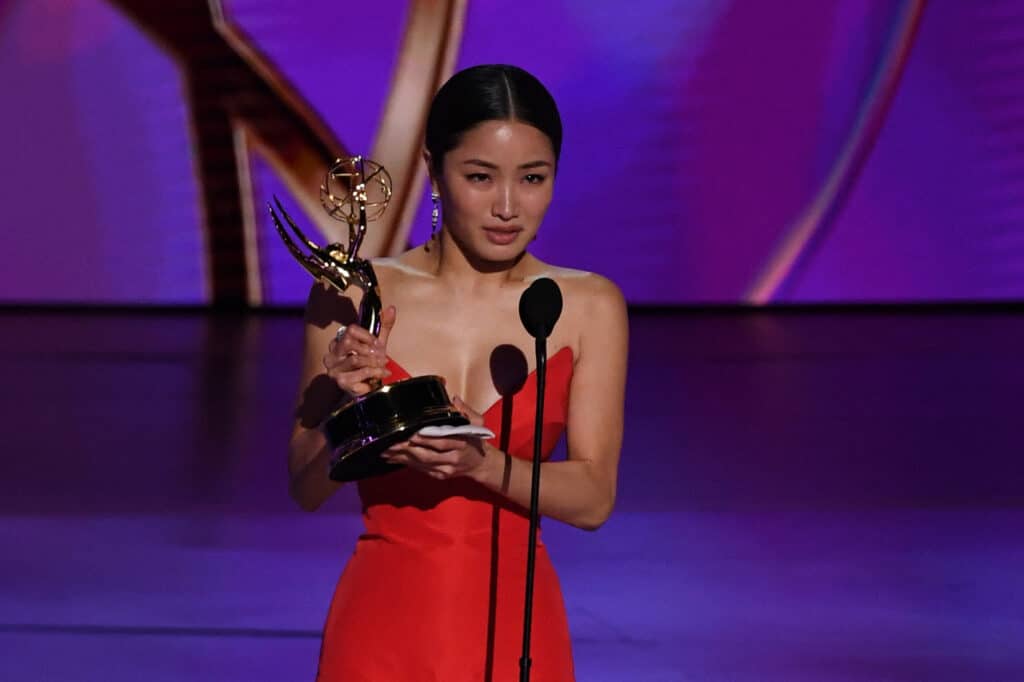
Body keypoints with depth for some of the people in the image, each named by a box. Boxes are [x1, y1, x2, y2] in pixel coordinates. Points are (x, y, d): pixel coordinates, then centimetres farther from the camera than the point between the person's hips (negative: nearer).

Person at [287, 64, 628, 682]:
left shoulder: (589, 307, -3)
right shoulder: (356, 297, -4)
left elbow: (594, 497, -6)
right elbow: (308, 488, 0)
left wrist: (481, 464, -22)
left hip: (513, 628, 0)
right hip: (385, 625, 0)